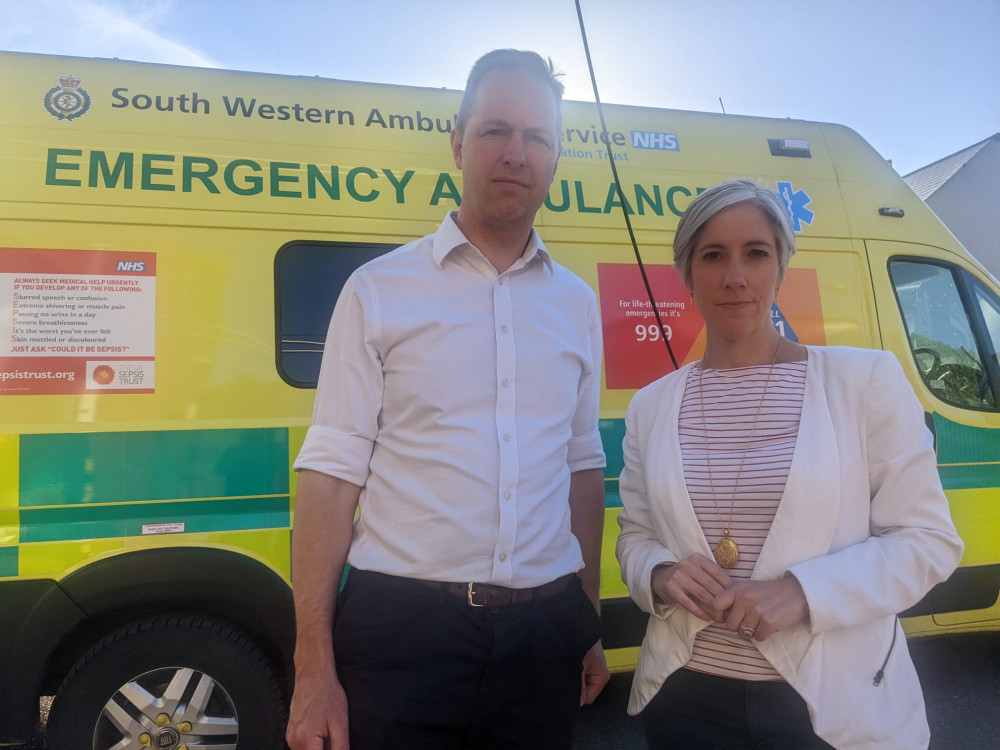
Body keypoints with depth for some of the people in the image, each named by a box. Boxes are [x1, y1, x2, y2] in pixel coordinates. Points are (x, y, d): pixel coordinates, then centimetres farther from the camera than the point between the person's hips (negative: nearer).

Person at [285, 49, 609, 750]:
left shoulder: (577, 303, 8)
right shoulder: (378, 290, -3)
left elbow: (583, 466, 13)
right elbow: (332, 473, -7)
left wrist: (591, 626, 12)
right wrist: (314, 671, -10)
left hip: (544, 636, 4)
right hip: (400, 627, -3)